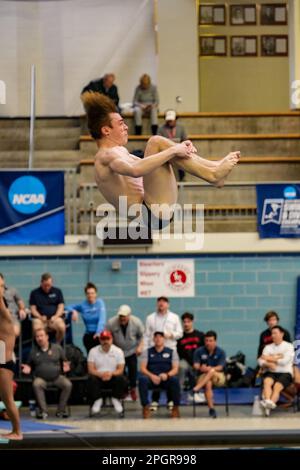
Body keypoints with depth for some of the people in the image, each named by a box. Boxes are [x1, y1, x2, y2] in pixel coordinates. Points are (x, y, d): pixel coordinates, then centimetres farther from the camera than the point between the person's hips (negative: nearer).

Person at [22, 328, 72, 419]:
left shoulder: (57, 348, 9)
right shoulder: (33, 351, 12)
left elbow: (64, 361, 14)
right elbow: (30, 365, 21)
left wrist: (65, 366, -7)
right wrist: (28, 368, -1)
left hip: (57, 377, 0)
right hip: (41, 379, 0)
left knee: (68, 384, -28)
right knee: (36, 384, -35)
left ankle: (61, 410, -15)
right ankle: (43, 411, -28)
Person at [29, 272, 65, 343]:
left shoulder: (57, 291, 16)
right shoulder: (35, 293, 13)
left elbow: (61, 306, 10)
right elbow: (33, 308, 7)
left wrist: (56, 316, -10)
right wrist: (40, 317, -11)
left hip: (54, 318, 1)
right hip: (40, 318, -1)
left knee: (62, 327, -33)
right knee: (37, 328, -37)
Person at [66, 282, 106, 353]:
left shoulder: (100, 303, -2)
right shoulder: (83, 305, 5)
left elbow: (102, 318, -13)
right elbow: (68, 307, 12)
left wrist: (99, 332, -28)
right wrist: (73, 311, -11)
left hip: (99, 334, -2)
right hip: (88, 335, 2)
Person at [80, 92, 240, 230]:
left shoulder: (117, 152, 22)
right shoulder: (106, 156, -10)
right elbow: (135, 170, -31)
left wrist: (179, 148, 8)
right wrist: (173, 151, -27)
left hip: (154, 214, 11)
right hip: (153, 215, -11)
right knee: (156, 142, -17)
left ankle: (213, 167, 5)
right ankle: (213, 175, -18)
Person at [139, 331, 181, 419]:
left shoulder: (172, 352, 14)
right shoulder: (147, 352, 15)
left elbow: (175, 369, 3)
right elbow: (142, 368, 4)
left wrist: (167, 375, -20)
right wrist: (151, 376, -18)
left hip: (166, 379, 0)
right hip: (151, 379, 0)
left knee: (175, 379, -35)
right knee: (142, 379, -34)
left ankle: (176, 407, -19)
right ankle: (145, 407, -26)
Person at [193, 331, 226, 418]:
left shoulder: (220, 352, 1)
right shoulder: (199, 351, 5)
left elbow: (220, 367, -11)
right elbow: (196, 365, -3)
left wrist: (210, 369, -30)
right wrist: (200, 368, -27)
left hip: (218, 376, -1)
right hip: (203, 376, 1)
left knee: (212, 372, -36)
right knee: (208, 383, -35)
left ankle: (197, 388, -45)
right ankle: (211, 409, -39)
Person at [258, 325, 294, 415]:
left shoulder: (289, 346, 7)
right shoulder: (268, 347, 18)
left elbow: (285, 361, -8)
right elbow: (261, 361, 4)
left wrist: (270, 358, -1)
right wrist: (269, 364, -17)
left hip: (284, 373, -2)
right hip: (270, 372, 2)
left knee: (277, 386, -33)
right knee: (267, 381, -34)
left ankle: (271, 403, -59)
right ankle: (267, 401, -58)